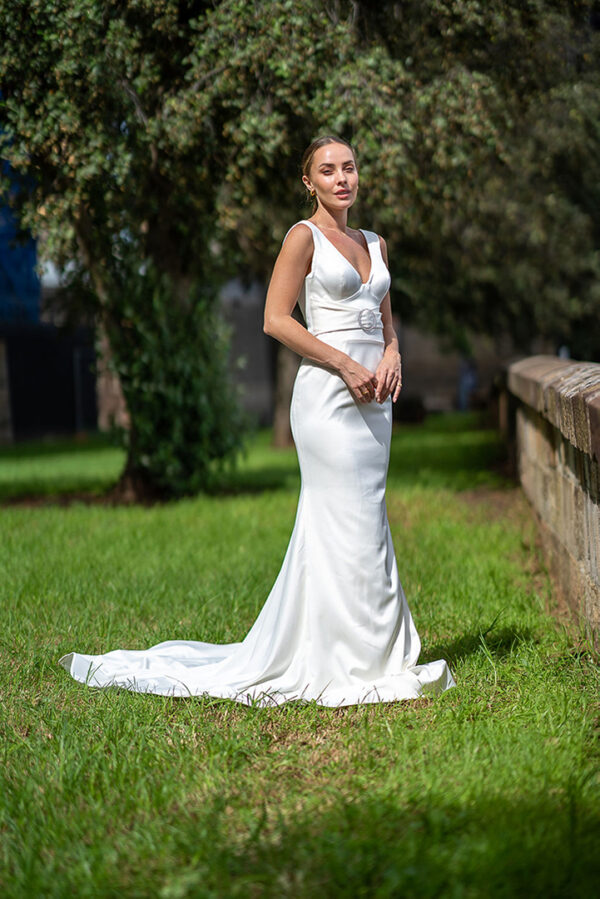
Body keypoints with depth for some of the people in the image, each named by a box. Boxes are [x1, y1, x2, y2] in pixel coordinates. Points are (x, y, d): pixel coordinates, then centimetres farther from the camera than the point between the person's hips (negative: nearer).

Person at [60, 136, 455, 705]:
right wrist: (346, 365, -14)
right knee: (348, 527, -7)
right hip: (327, 396, -7)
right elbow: (276, 320, -10)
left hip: (372, 399, 7)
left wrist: (391, 357, 1)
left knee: (366, 526, 8)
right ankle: (351, 664, -1)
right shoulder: (304, 237, -3)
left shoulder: (374, 244, 18)